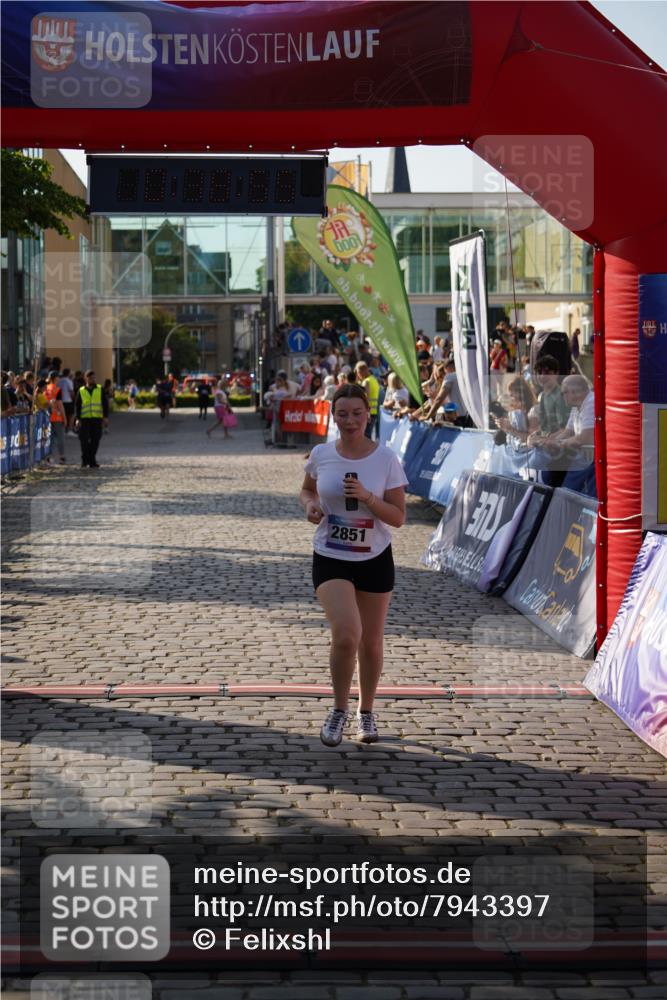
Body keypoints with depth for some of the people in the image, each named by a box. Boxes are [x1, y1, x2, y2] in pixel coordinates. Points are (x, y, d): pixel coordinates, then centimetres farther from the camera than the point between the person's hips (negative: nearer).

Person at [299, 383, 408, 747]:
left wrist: (367, 498, -23)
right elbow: (306, 489, 16)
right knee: (346, 635, -19)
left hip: (375, 559, 1)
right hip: (330, 559, -1)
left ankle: (366, 711, 34)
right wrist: (310, 505, -6)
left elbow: (398, 518, -7)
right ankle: (339, 709, 4)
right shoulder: (321, 454, -4)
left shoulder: (386, 458, -8)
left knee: (371, 642, 10)